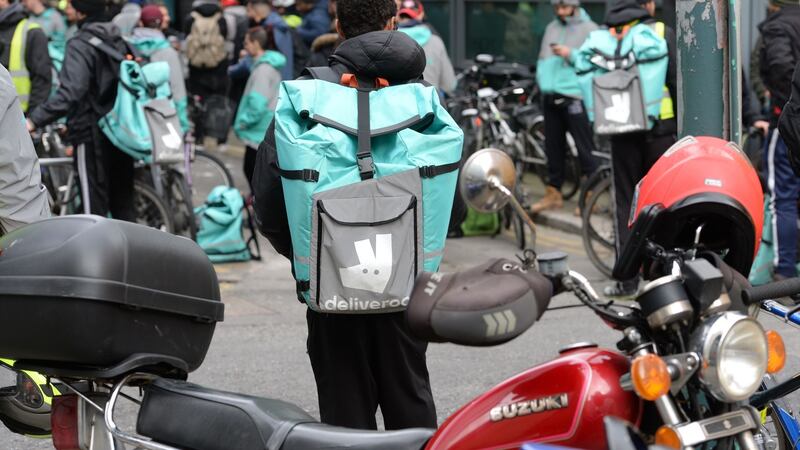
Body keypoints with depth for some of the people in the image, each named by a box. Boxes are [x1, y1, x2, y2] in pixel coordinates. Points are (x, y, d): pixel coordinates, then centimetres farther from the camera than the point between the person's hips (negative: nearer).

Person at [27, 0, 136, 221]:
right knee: (123, 203, 13)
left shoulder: (80, 45, -14)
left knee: (94, 206, -3)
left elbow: (70, 93, -27)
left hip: (93, 135, -7)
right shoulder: (119, 41, 8)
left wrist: (34, 120, -32)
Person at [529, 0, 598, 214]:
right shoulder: (552, 28, 18)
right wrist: (542, 78, 7)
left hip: (575, 97, -7)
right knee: (553, 146, 12)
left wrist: (571, 55, -18)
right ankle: (553, 194, 22)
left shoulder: (589, 29, -3)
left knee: (585, 148, -5)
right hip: (551, 97, 7)